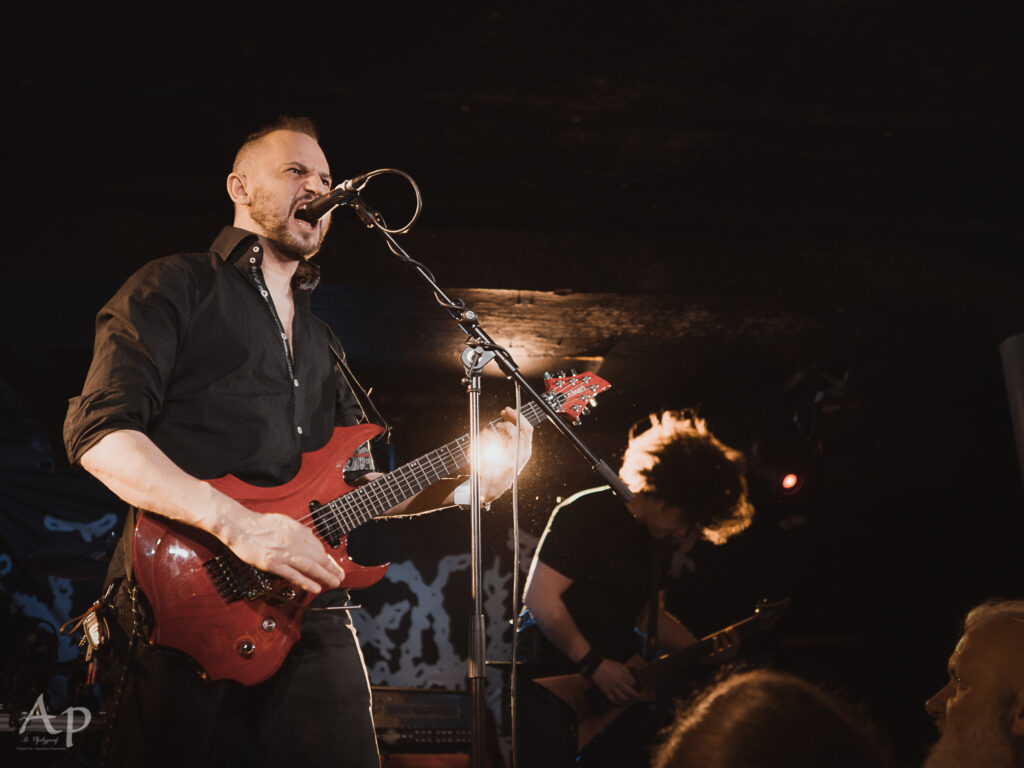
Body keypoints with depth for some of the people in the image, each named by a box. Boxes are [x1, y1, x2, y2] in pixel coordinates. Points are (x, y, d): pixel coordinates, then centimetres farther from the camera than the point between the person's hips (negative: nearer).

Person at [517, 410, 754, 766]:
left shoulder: (660, 536, 7)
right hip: (552, 680, -7)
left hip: (615, 684, 7)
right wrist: (595, 664, -20)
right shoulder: (587, 513, -17)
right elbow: (540, 598, -22)